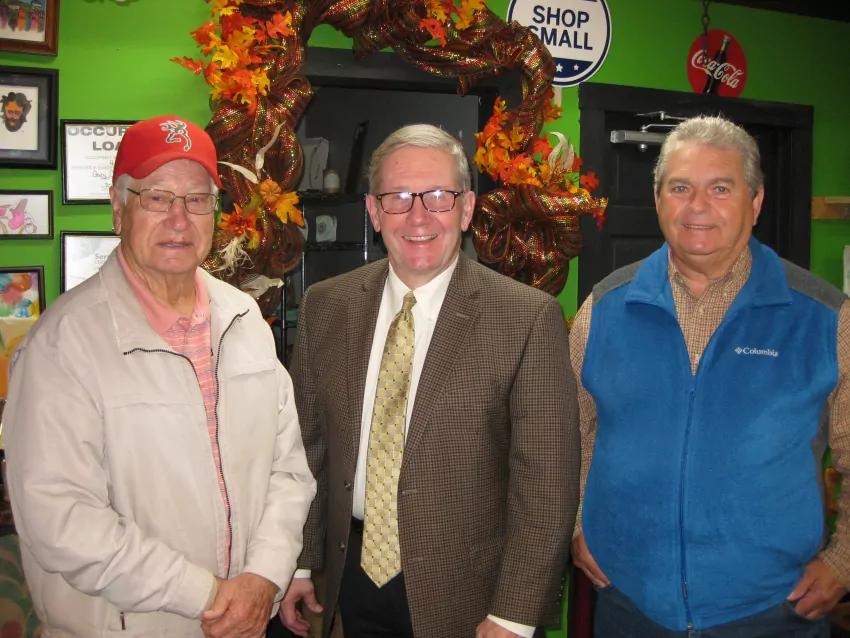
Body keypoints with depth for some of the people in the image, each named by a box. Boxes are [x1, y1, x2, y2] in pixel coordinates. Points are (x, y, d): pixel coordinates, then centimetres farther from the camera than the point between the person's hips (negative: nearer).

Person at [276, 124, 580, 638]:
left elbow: (545, 483, -13)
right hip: (355, 580, 4)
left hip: (466, 594, -3)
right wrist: (299, 563, 7)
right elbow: (307, 443, 6)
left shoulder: (529, 318, -14)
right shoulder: (325, 307, -1)